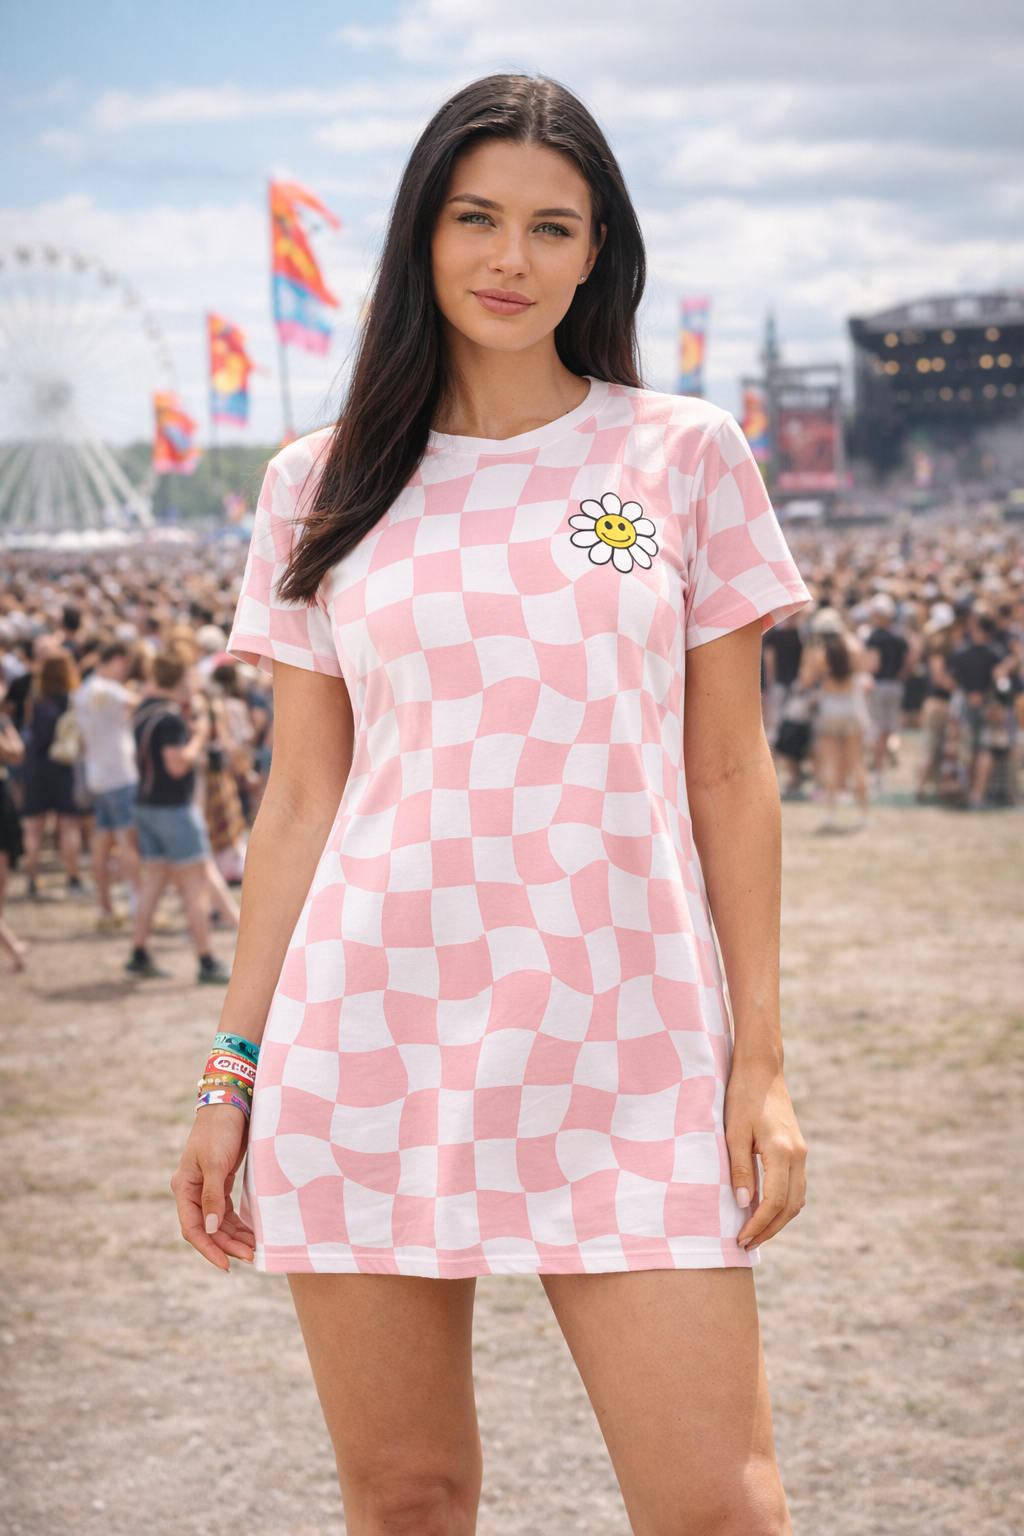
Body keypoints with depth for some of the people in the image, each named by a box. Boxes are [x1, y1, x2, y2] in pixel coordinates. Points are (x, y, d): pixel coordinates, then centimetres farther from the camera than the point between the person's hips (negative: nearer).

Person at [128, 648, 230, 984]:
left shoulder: (145, 709, 9)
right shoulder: (170, 717, -19)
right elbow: (178, 764, -25)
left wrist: (191, 731, 17)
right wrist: (199, 736, -13)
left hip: (147, 804, 9)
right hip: (174, 808, -9)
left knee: (154, 880, 14)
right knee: (196, 885, -4)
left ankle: (139, 955, 16)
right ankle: (206, 962, -5)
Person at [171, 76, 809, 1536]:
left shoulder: (686, 455, 5)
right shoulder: (324, 484, 8)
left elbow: (731, 772, 6)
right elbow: (301, 796, 10)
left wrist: (762, 1057, 1)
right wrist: (233, 1072, 7)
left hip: (623, 1045, -1)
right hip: (369, 1035, 1)